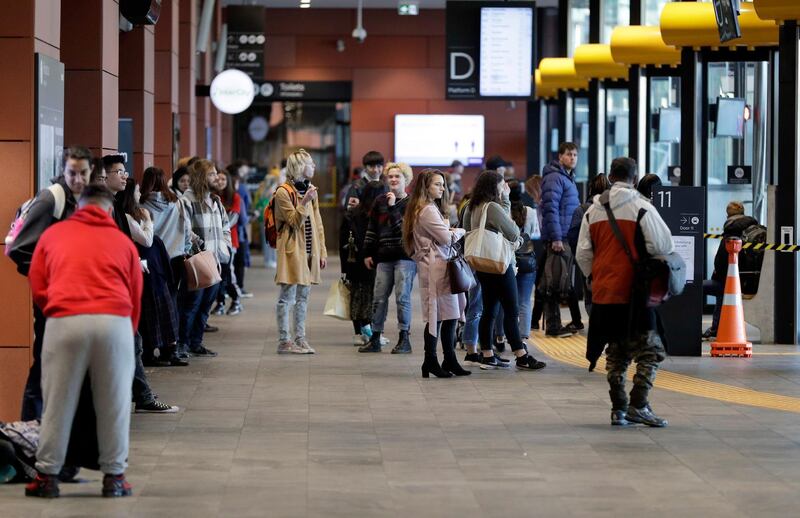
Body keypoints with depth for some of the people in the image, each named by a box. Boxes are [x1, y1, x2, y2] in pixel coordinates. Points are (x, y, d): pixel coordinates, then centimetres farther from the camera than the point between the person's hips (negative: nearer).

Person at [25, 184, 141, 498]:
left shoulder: (53, 234, 19)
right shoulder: (123, 242, 19)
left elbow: (37, 287, 17)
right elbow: (135, 297, 19)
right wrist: (128, 332, 31)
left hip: (65, 320, 0)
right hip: (114, 320, 0)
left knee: (58, 402, 7)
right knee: (114, 404, 8)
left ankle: (47, 476, 11)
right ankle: (114, 476, 12)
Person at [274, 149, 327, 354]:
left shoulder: (310, 189, 14)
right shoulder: (283, 192, -9)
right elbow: (294, 221, -14)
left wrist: (322, 251, 12)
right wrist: (305, 202, -28)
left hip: (309, 251, 7)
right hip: (292, 250, -7)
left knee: (303, 295, 10)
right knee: (287, 296, -5)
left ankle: (300, 338, 15)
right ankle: (284, 341, -2)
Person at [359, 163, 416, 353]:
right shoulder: (380, 202, 12)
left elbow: (406, 228, -14)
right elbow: (371, 229, 16)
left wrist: (393, 207, -12)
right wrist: (368, 253, 13)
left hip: (405, 257, -5)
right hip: (384, 257, 5)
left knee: (402, 296, -6)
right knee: (379, 298, 5)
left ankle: (404, 339, 3)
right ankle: (375, 339, 12)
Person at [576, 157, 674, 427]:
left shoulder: (593, 211, 10)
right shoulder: (641, 207, -8)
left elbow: (583, 255, 11)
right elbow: (663, 246, -12)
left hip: (603, 293, 6)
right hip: (634, 293, -5)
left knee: (615, 353, 14)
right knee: (650, 349, 0)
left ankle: (618, 408, 14)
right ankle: (638, 405, -11)